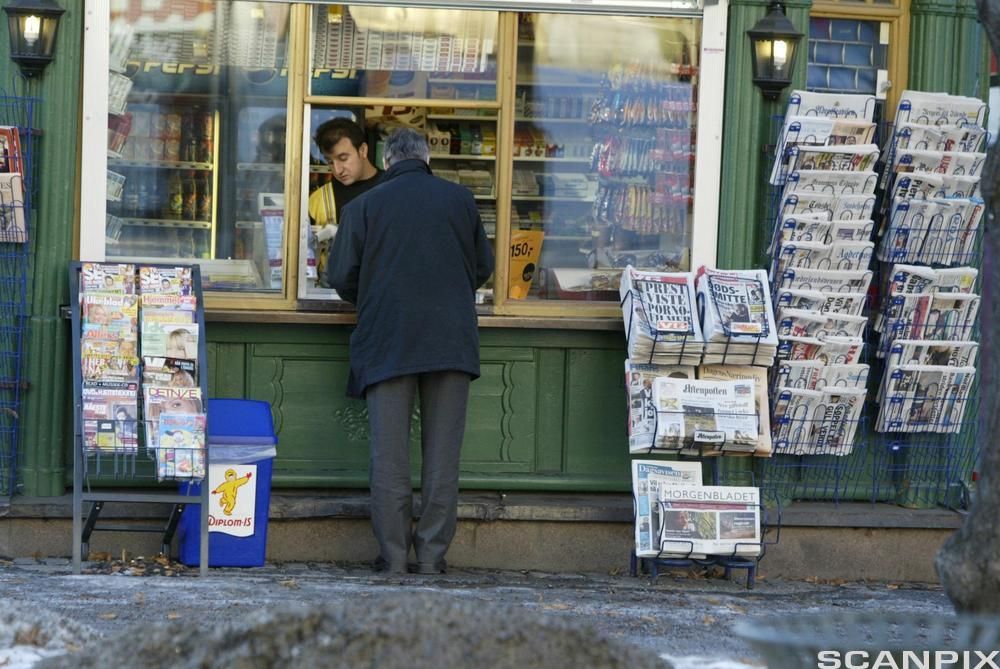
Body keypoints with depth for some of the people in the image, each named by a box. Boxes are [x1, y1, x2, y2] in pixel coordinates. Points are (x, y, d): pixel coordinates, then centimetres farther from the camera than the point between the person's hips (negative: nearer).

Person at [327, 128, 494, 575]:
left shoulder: (364, 206, 1)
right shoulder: (459, 199, 6)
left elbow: (341, 276, 1)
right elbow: (484, 267, 14)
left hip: (387, 341, -1)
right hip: (451, 342, 1)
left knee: (389, 453, 2)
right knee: (442, 453, 4)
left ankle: (393, 553, 0)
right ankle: (432, 554, 2)